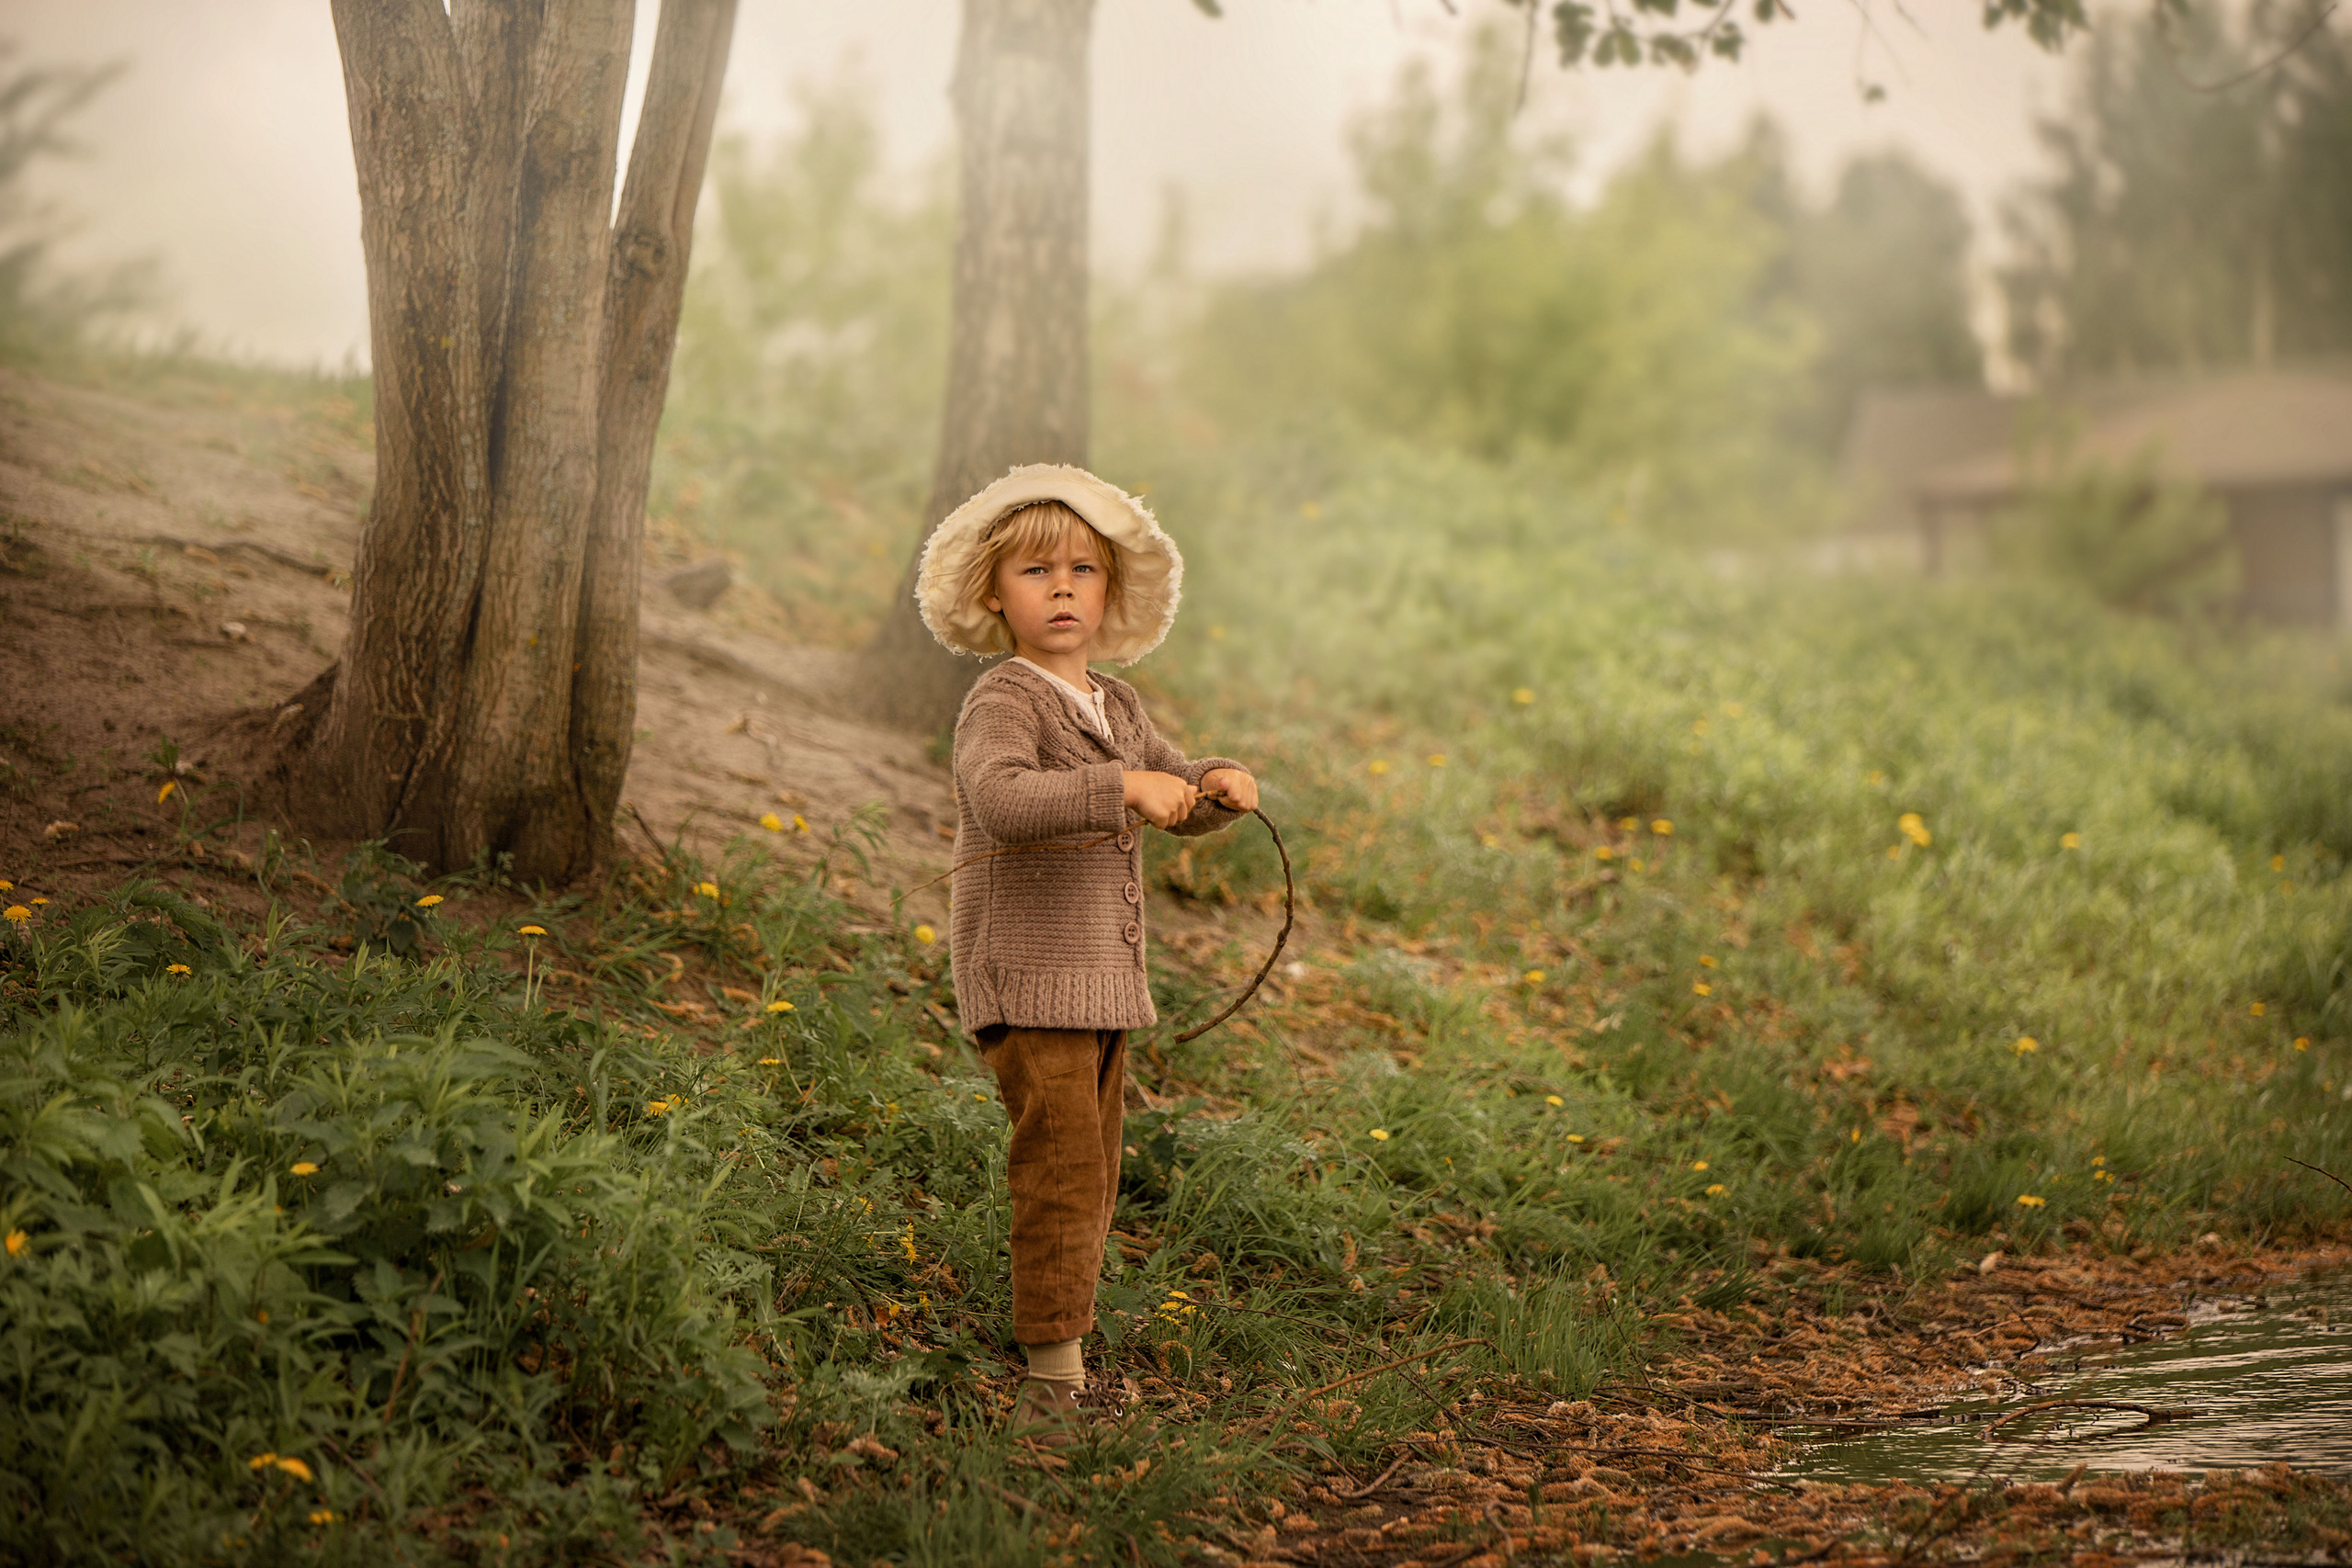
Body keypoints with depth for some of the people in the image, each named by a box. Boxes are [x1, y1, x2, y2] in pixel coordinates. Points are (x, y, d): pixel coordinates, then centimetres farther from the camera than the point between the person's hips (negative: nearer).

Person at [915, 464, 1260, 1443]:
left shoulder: (1116, 708, 14)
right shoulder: (1003, 703, -12)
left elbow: (1177, 802, 23)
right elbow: (1001, 802, -31)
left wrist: (1220, 785, 0)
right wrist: (1121, 786, -38)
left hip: (1104, 979, 8)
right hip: (1028, 976, -8)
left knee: (1093, 1175, 13)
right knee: (1062, 1169, -12)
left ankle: (1067, 1356, 24)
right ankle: (1051, 1378, -8)